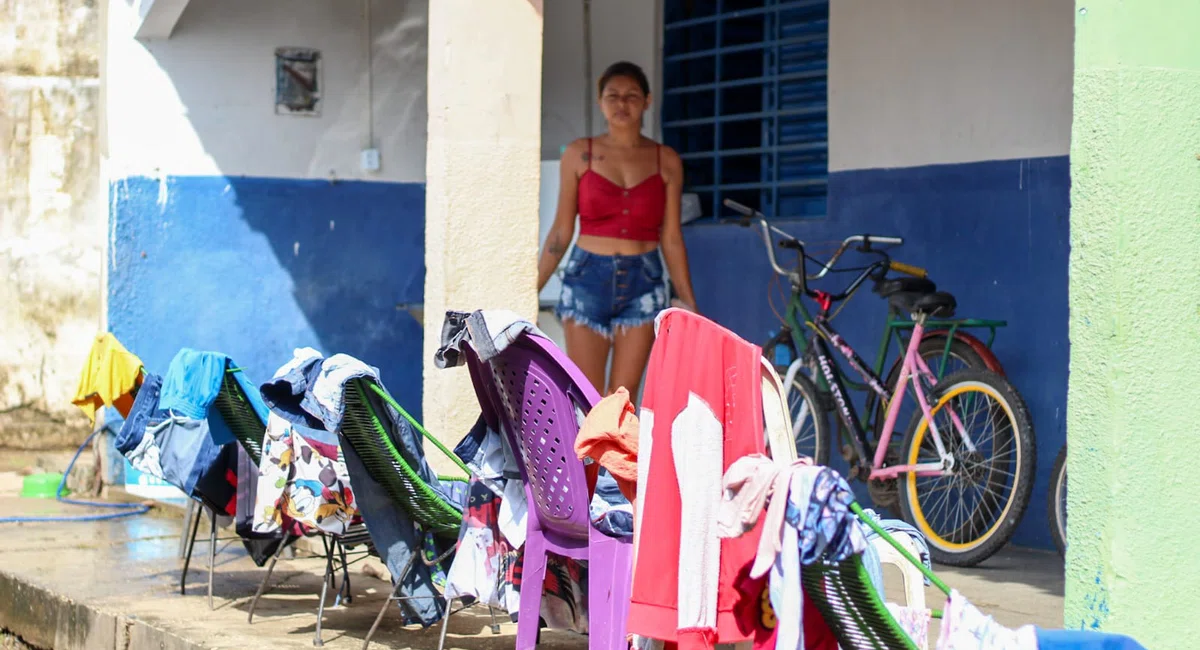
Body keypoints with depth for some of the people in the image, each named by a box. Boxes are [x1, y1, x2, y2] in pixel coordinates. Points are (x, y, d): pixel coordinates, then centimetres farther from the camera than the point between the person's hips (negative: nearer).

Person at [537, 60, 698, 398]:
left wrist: (689, 304, 6)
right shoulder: (579, 155, 2)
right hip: (587, 281, -1)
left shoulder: (666, 161, 4)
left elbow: (671, 238, 7)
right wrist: (530, 291, 2)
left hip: (642, 285, 1)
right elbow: (561, 231, 5)